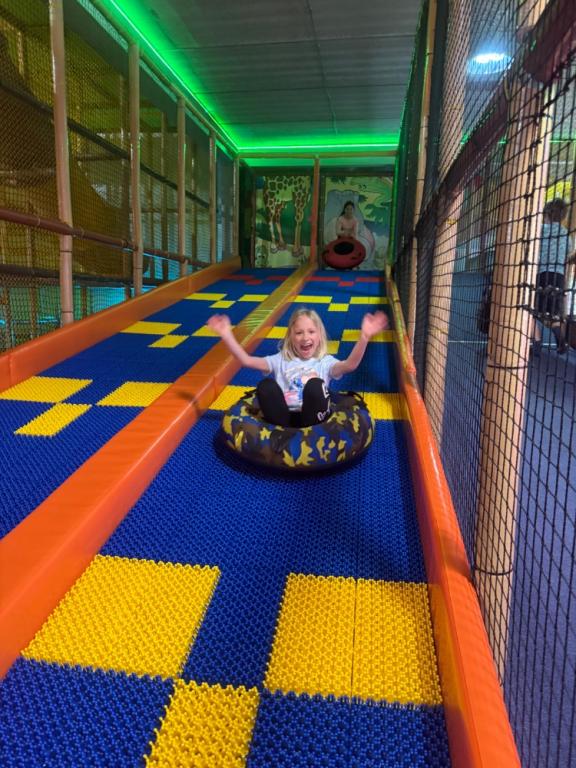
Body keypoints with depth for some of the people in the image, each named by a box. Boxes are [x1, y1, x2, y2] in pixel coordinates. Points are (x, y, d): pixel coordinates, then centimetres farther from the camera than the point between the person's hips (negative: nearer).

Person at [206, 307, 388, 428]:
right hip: (283, 418, 2)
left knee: (315, 384, -29)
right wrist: (227, 335, 0)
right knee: (266, 385, -22)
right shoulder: (281, 360, 20)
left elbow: (350, 365, -9)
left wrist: (364, 337, -27)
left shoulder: (325, 362, 13)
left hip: (312, 419, -1)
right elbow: (246, 360, 11)